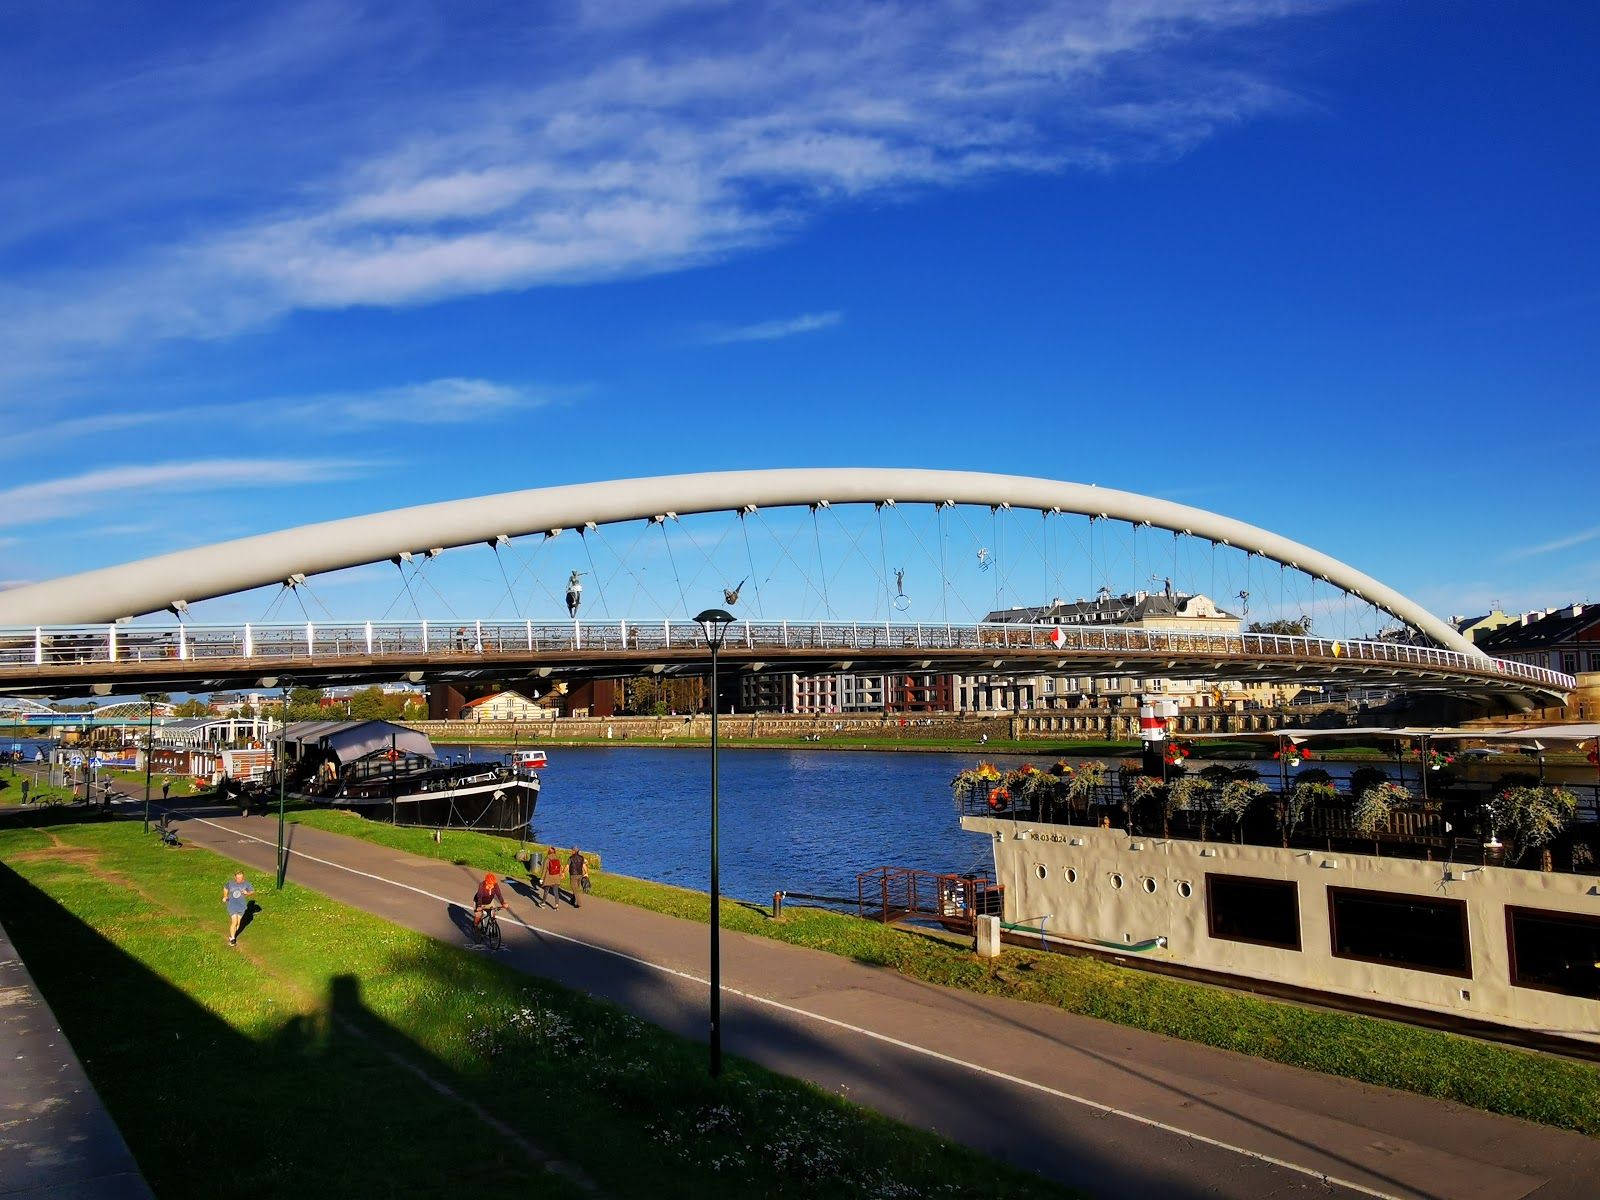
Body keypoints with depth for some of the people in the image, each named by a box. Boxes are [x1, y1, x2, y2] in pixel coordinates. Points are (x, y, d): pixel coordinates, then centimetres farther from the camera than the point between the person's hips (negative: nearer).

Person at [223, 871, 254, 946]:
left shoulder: (246, 883, -10)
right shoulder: (230, 883, -8)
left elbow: (253, 892, -3)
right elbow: (225, 888, 14)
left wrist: (247, 893, -22)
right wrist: (225, 897, 6)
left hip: (241, 906, 1)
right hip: (232, 905, -1)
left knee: (238, 922, 12)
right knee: (234, 922, -10)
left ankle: (232, 936, 35)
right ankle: (232, 939, 5)